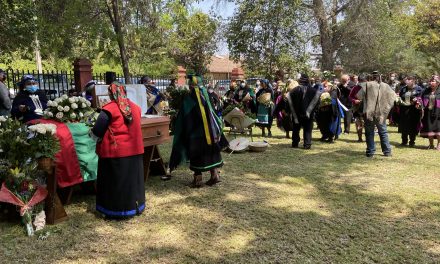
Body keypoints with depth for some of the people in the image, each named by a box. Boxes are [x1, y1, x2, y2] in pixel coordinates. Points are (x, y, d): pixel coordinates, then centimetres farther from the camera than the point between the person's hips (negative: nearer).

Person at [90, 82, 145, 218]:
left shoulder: (109, 109, -11)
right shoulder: (135, 107, 6)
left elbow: (97, 131, -7)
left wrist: (92, 136, 13)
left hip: (115, 151, -5)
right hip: (135, 150, 6)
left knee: (115, 181, 7)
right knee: (132, 179, 17)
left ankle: (115, 210, 17)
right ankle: (135, 206, 28)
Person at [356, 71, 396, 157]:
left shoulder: (367, 85, -8)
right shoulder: (385, 86, 1)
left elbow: (358, 96, -10)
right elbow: (393, 96, 8)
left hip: (369, 112, -2)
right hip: (381, 113, 2)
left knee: (369, 133, 7)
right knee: (383, 132, 14)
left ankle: (370, 152, 8)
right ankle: (387, 151, 18)